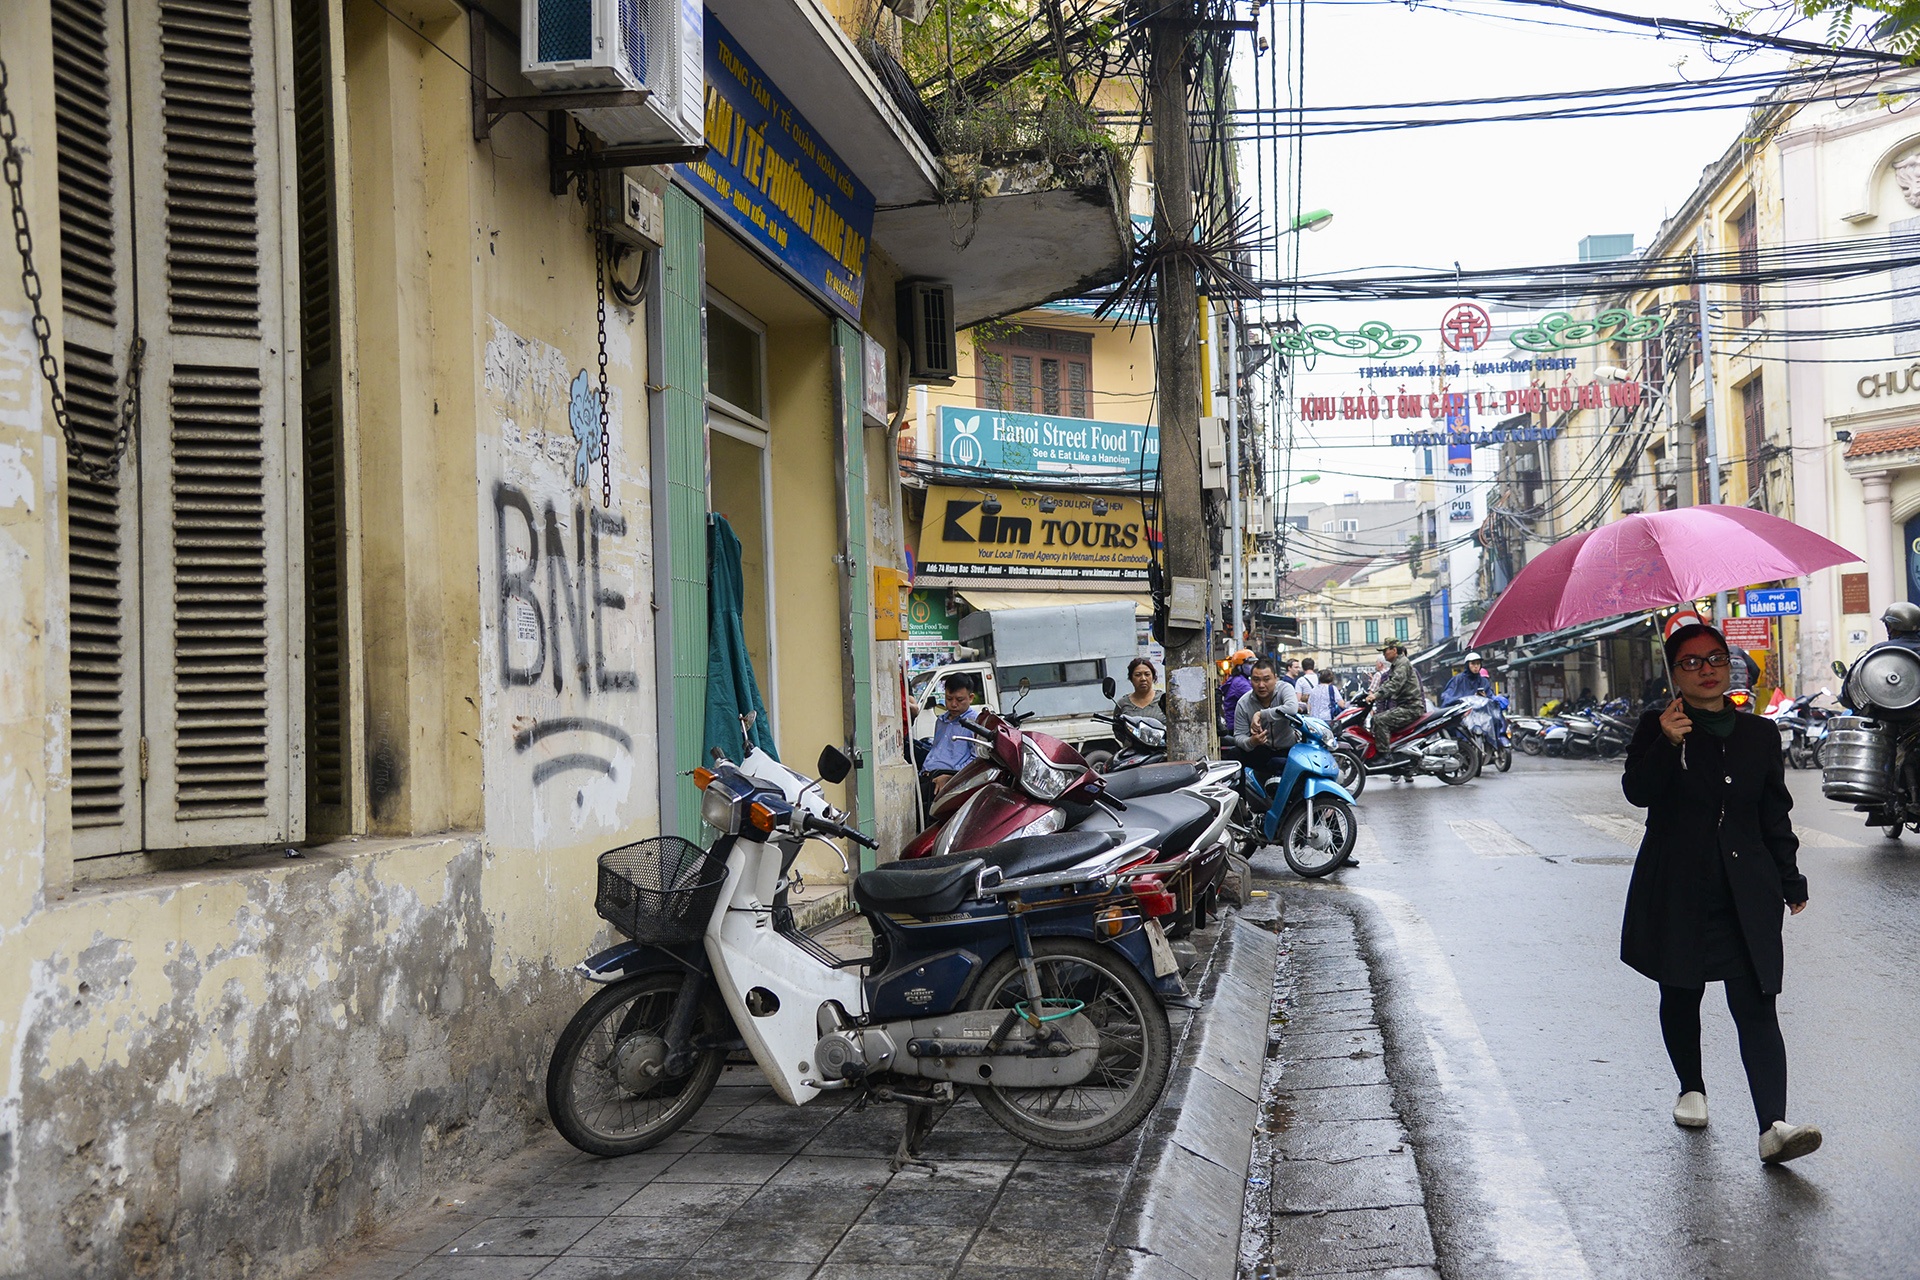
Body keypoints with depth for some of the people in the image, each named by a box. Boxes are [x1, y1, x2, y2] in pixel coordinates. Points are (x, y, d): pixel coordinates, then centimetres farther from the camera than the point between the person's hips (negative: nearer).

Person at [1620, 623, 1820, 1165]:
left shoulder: (1759, 734, 10)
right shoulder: (1657, 728, 0)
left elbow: (1776, 815, 17)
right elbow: (1637, 791, -15)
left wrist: (1790, 881, 17)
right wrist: (1666, 745, -31)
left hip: (1746, 892, 1)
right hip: (1677, 892, -1)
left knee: (1756, 1006, -8)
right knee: (1680, 996, 12)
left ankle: (1773, 1125, -15)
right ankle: (1691, 1088, 35)